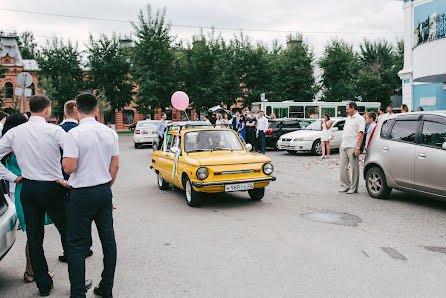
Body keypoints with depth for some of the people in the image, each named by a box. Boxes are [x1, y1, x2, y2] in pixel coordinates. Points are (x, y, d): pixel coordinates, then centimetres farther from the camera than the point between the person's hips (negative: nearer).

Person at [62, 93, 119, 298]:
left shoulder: (74, 134, -14)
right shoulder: (110, 132, 3)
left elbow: (69, 168, -16)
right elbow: (115, 166, 7)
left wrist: (63, 158, 5)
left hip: (82, 195, -5)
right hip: (104, 191, 6)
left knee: (76, 244, 5)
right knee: (108, 239, 13)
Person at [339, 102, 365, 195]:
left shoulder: (360, 119, -6)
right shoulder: (348, 118, 19)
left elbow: (361, 134, -13)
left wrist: (358, 148, -19)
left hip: (352, 147, -8)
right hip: (343, 146, 8)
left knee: (354, 168, 0)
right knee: (343, 167, 8)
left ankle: (353, 188, 6)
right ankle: (345, 185, 17)